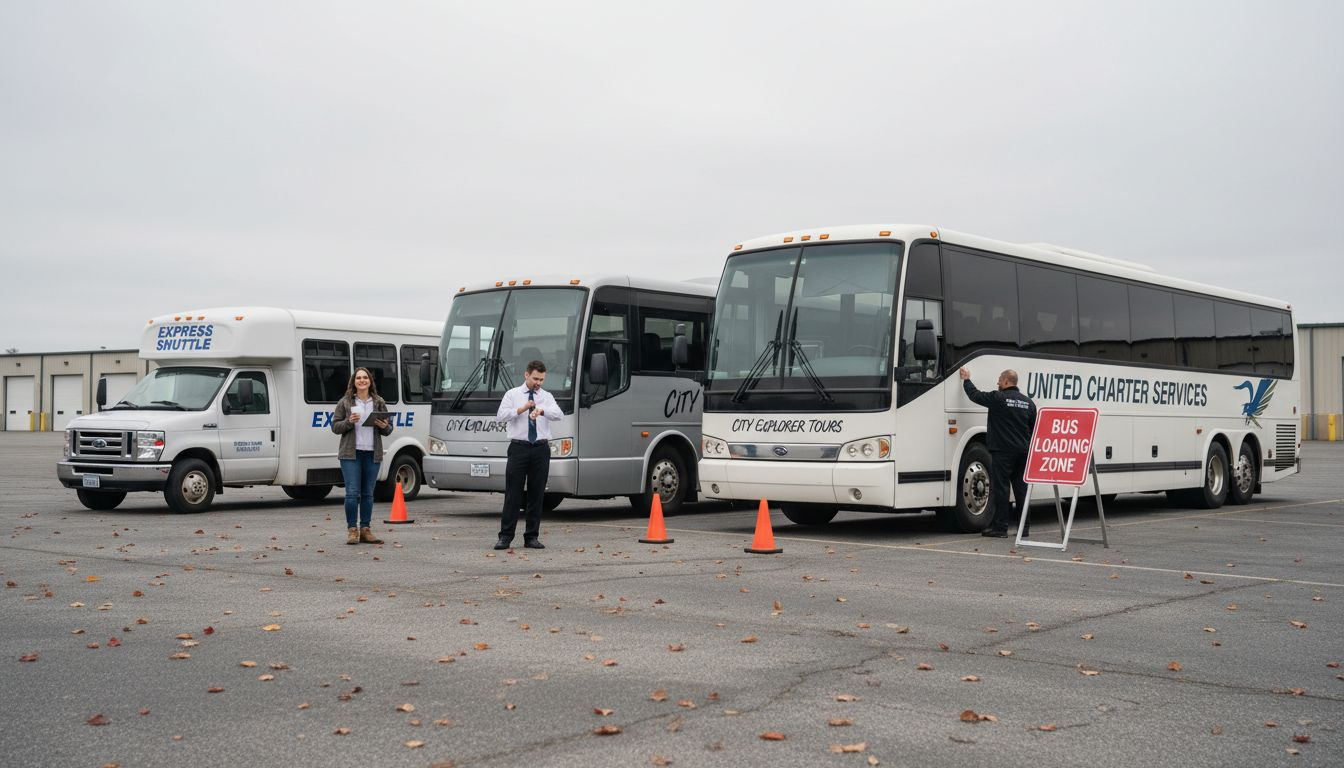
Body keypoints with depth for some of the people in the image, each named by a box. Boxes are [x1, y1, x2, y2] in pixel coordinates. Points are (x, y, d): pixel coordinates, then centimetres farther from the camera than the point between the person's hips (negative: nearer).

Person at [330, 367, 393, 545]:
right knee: (352, 492, -8)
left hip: (372, 454, 3)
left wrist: (384, 427, -9)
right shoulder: (345, 402, 5)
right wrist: (349, 422, -14)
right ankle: (352, 530, -1)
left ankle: (365, 530, 12)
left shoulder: (379, 403, 11)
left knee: (368, 493, 6)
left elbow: (388, 429, 14)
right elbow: (335, 426, 4)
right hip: (351, 453, -2)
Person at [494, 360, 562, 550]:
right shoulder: (512, 394, 7)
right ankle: (505, 537, 0)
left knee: (536, 495, 4)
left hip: (541, 449, 2)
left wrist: (541, 410, -30)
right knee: (513, 494, -3)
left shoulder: (547, 397, 9)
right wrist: (521, 409, -16)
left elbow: (557, 414, -11)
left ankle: (532, 537, 11)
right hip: (519, 447, -2)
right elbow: (500, 416, -6)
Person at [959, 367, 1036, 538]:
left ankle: (1000, 527, -3)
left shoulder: (998, 398, -9)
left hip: (1003, 451, -6)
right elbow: (1035, 429, 15)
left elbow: (975, 395, 2)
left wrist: (966, 379, 20)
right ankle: (1024, 527, 13)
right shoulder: (1028, 402, 11)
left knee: (1000, 488, -3)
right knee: (1021, 488, 10)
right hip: (1023, 452, 6)